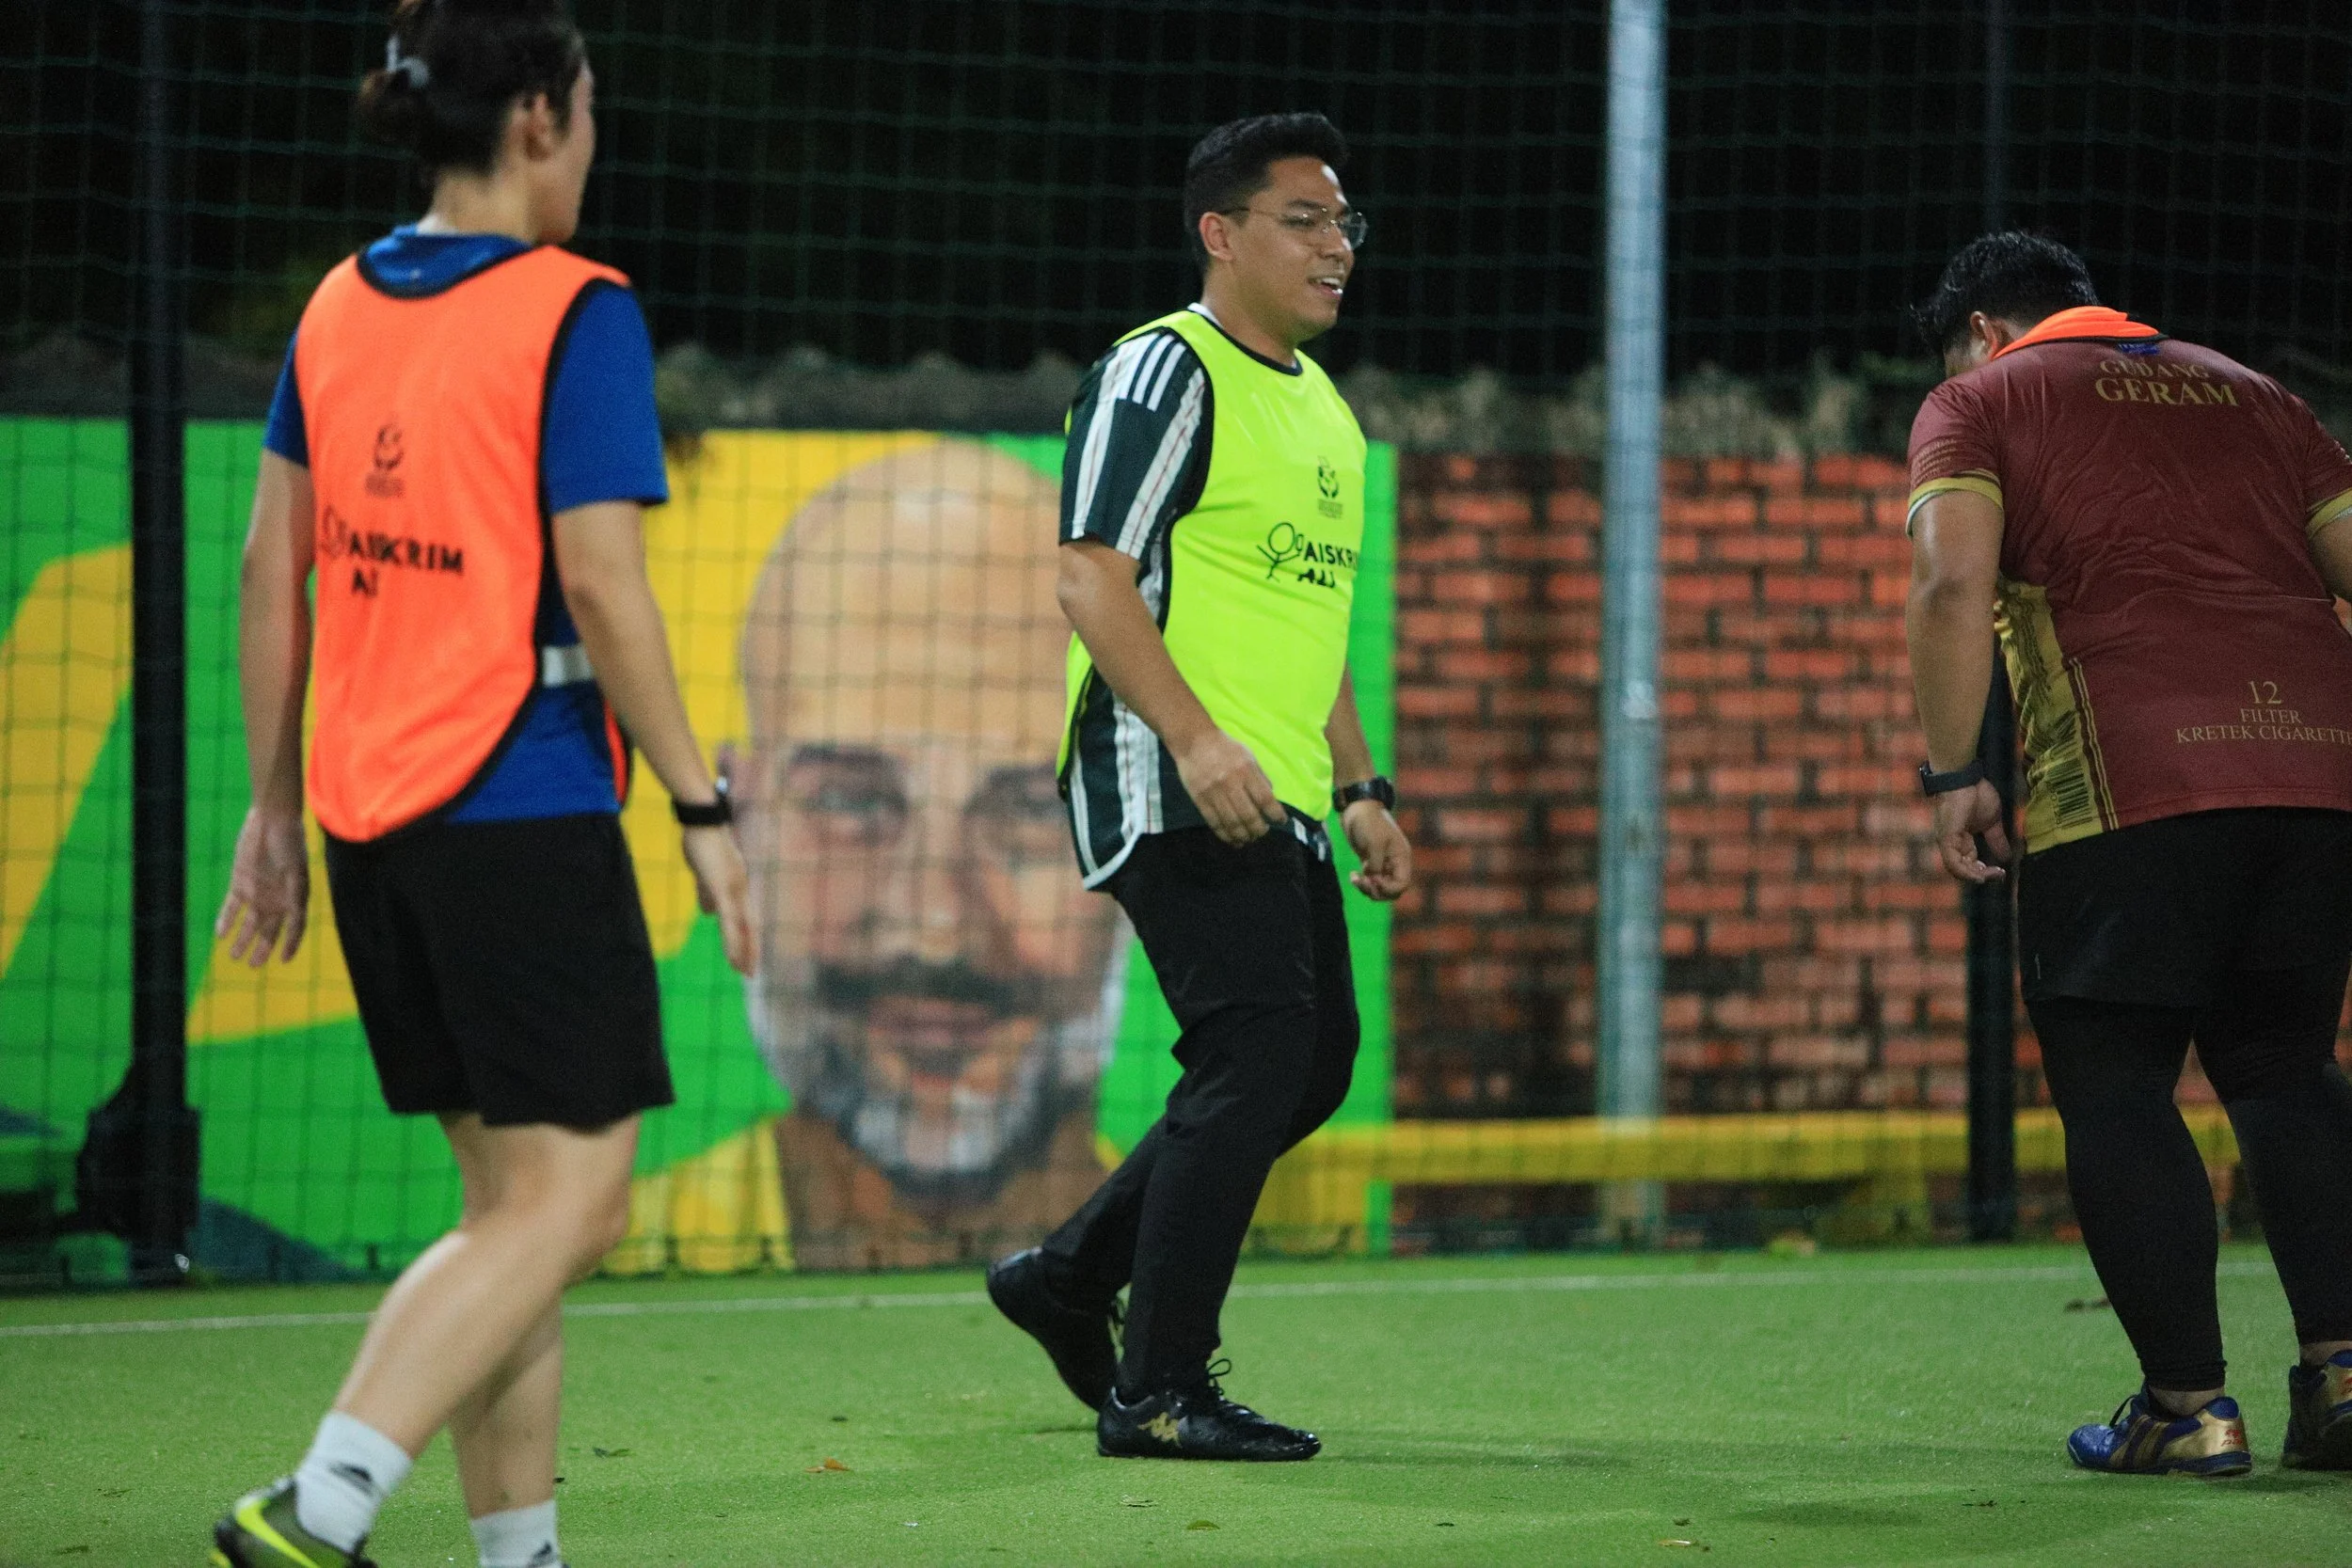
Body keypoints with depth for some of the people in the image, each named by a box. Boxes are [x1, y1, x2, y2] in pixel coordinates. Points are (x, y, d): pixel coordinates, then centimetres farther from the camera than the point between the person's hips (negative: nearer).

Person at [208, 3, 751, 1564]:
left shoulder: (340, 307, 10)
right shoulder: (574, 314, -10)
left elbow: (272, 569, 12)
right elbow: (602, 585, -15)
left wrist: (275, 804, 19)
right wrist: (703, 807, -8)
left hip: (371, 816, 8)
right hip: (524, 808, -8)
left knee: (514, 1196, 15)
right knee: (570, 1202, -6)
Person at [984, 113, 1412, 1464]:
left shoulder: (1321, 404, 21)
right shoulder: (1166, 373, -8)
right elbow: (1092, 577, -16)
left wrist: (1361, 787, 22)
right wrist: (1198, 739, -26)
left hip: (1279, 804, 10)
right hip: (1177, 792, -10)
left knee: (1313, 1059, 11)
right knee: (1257, 1056, -14)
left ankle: (1072, 1277, 24)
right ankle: (1158, 1390, -9)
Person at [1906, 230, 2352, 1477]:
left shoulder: (1981, 402, 12)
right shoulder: (2248, 393, 26)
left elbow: (1953, 586, -5)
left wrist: (1951, 775, -3)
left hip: (2128, 781, -5)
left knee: (2113, 1082, 3)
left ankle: (2188, 1400, -1)